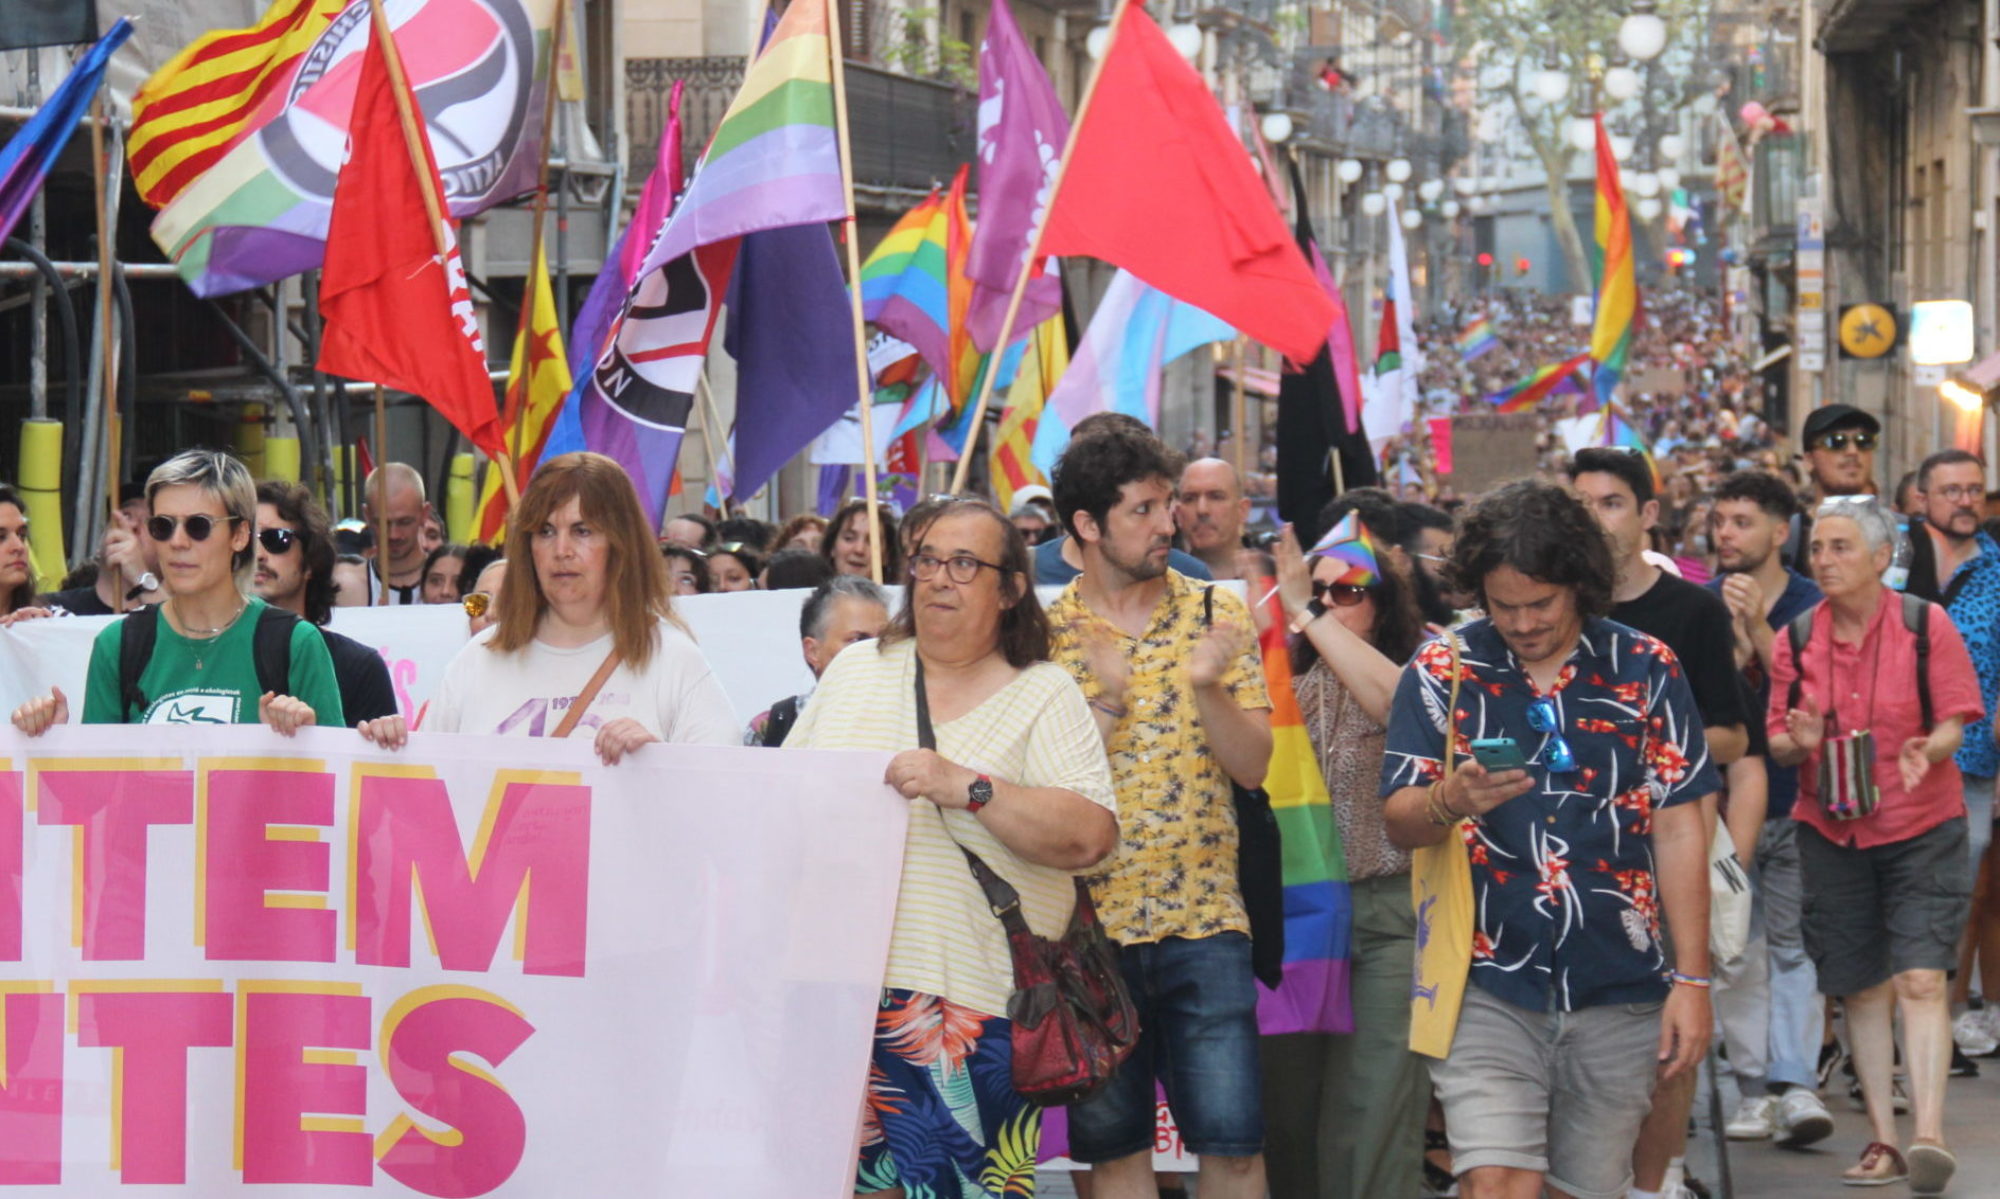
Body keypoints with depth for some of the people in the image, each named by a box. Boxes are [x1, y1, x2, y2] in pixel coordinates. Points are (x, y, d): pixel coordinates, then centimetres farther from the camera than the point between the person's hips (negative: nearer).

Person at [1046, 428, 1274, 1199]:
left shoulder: (1215, 615, 3)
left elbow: (1254, 766, -2)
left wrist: (1207, 685, -20)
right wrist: (1104, 696, -19)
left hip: (1204, 921, 0)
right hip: (1091, 926, 0)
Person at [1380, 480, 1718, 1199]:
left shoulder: (1645, 669, 4)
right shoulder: (1442, 671, 3)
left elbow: (1677, 829, 4)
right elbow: (1398, 821, -1)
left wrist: (1693, 980, -1)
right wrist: (1451, 802, -25)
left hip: (1619, 992, 1)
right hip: (1488, 987, -1)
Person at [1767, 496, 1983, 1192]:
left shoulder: (1926, 624, -6)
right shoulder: (1796, 638, 2)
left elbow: (1953, 722, -4)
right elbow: (1776, 738, 5)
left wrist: (1927, 750, -26)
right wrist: (1797, 742, -18)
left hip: (1922, 828, -3)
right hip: (1833, 833, 3)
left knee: (1920, 979, -14)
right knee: (1862, 990, 6)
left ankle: (1929, 1134, -20)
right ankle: (1883, 1140, 13)